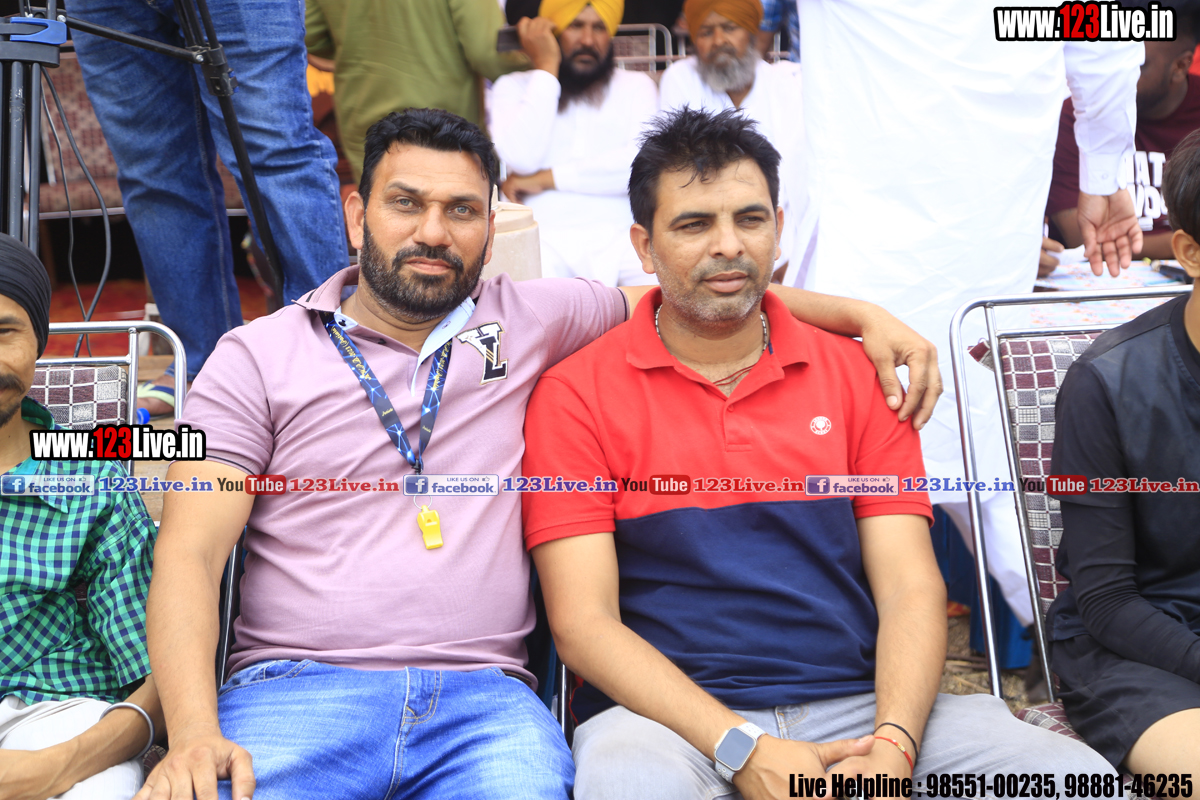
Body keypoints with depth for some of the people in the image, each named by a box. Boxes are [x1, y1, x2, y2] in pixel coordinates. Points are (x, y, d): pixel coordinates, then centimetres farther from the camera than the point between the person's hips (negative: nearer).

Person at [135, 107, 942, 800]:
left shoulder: (529, 322, 14)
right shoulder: (257, 357, 9)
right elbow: (189, 555, 1)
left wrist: (865, 315, 10)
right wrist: (194, 734, -14)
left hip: (483, 698, 2)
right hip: (293, 689, -1)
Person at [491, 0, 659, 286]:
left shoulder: (636, 86, 18)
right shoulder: (514, 87, 16)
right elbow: (522, 158, -6)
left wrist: (546, 179, -4)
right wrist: (546, 68, 2)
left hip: (620, 233, 2)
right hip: (543, 235, -1)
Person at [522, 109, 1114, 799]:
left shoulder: (856, 375, 11)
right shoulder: (575, 395, 2)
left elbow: (911, 589, 4)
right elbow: (584, 625, -6)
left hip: (859, 702, 3)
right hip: (676, 718, -2)